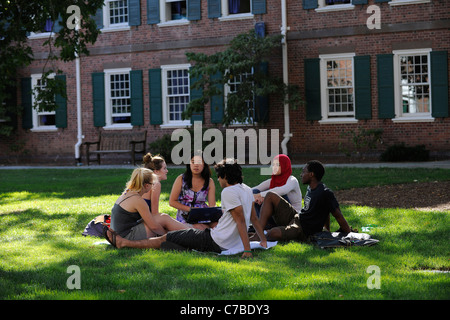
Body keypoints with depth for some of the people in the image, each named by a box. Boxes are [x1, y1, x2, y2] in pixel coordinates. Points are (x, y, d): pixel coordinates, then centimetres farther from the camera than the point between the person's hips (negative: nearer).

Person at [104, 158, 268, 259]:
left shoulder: (229, 192, -17)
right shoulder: (246, 190, 11)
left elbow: (241, 221, -23)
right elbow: (254, 218, 15)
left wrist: (247, 250, -26)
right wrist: (263, 240, 24)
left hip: (215, 243, -10)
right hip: (230, 244, 10)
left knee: (165, 238, 1)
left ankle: (123, 242, 11)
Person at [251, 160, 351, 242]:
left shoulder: (325, 193, -20)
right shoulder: (310, 188, 9)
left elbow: (339, 216, -17)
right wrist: (327, 231, 26)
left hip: (304, 231, -10)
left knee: (274, 233, -38)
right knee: (270, 196, 2)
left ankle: (262, 239, -2)